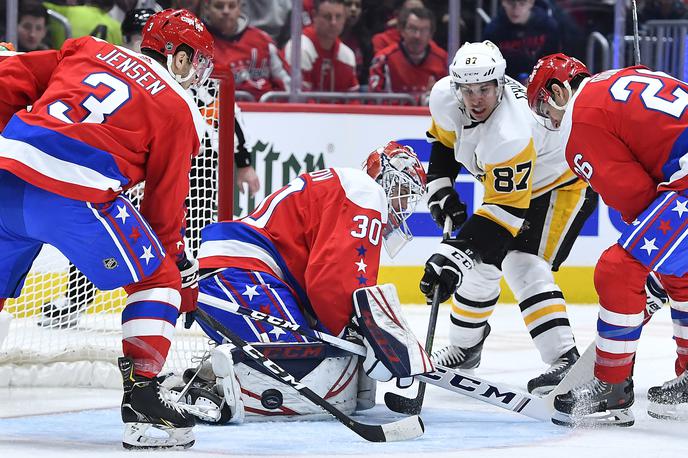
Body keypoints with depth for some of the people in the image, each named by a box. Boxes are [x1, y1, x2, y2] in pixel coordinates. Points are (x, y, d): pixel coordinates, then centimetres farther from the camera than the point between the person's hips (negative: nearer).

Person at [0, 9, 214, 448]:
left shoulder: (85, 49, 25)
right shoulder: (179, 110, 12)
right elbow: (165, 202, 12)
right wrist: (181, 266, 23)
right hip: (73, 193, -5)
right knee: (157, 279, 10)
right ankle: (141, 403, 3)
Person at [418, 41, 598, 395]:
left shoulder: (510, 135, -39)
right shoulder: (444, 97, -16)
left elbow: (506, 209, -39)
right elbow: (443, 139, 8)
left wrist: (455, 254, -44)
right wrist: (440, 188, -2)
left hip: (564, 184, -9)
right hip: (509, 185, 9)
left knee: (523, 267, -24)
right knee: (478, 265, 9)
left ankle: (564, 360, -30)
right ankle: (464, 348, 29)